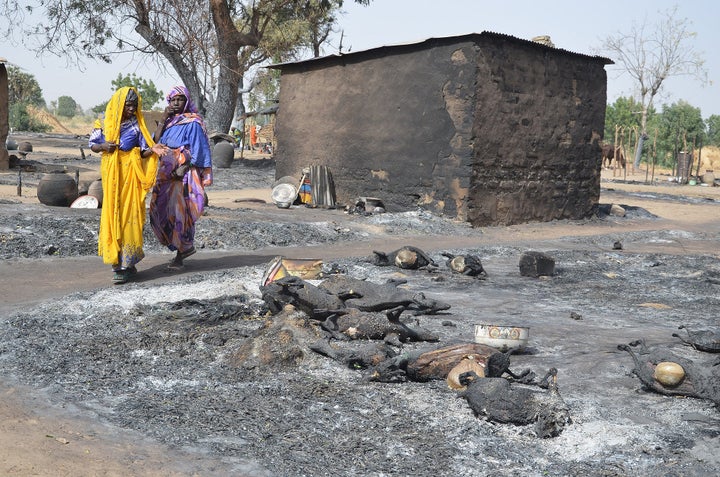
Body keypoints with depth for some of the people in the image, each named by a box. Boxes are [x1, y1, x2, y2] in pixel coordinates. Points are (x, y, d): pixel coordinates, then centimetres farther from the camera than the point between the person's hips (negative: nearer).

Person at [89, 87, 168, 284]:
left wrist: (153, 150, -19)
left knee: (128, 216, -5)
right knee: (112, 215, 3)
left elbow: (142, 153, 2)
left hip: (130, 175, -2)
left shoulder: (137, 125, 2)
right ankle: (117, 260, 15)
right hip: (111, 175, 2)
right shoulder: (105, 123, 5)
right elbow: (92, 145, 11)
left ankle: (125, 264, -1)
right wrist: (103, 146, -10)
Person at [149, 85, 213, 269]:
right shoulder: (168, 121, 15)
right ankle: (186, 246, 17)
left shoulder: (193, 123, -4)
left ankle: (180, 255, 4)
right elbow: (155, 142, 5)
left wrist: (183, 168, -19)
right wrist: (162, 120, -3)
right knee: (160, 209, 4)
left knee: (180, 211, -6)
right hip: (166, 173, 7)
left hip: (184, 173, -7)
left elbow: (197, 150, -9)